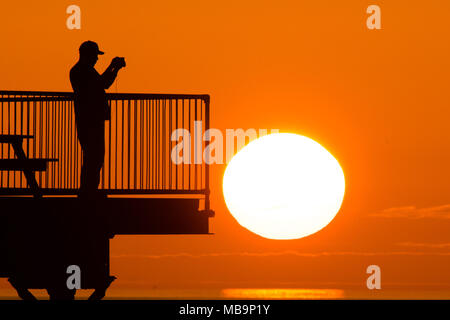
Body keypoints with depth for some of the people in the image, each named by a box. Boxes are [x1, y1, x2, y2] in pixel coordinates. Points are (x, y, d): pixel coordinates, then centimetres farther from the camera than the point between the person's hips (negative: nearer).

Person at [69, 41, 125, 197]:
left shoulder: (88, 70, 20)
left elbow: (104, 84, 28)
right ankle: (86, 192, -9)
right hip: (87, 121, -11)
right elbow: (99, 83, -22)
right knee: (92, 157, -11)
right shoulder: (78, 71, -12)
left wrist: (116, 68, 17)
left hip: (95, 120, 11)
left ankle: (91, 191, 17)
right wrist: (112, 67, -14)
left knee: (96, 156, 13)